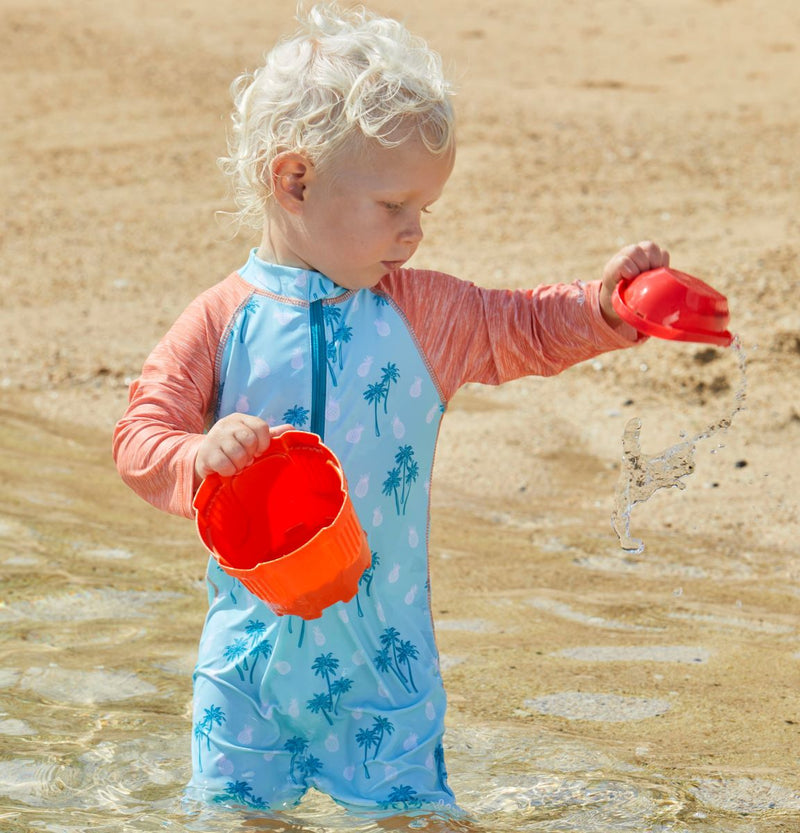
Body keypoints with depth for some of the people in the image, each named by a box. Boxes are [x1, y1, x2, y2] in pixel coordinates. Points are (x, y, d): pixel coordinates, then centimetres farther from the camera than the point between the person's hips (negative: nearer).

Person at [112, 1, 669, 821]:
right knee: (231, 808, 8)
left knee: (403, 807, 3)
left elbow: (526, 328, 12)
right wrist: (202, 456, -29)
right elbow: (141, 437, -8)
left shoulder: (424, 313, 2)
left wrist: (606, 302, -6)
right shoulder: (223, 321, -6)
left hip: (385, 654, 1)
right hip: (253, 654, -1)